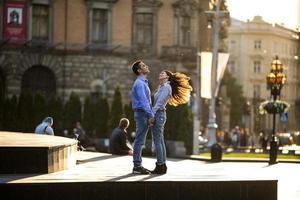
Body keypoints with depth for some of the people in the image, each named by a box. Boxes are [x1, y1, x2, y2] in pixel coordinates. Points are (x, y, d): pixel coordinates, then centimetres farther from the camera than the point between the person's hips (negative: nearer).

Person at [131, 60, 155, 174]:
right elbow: (143, 101, -21)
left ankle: (138, 165, 16)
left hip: (144, 115, 10)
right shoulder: (139, 83, -13)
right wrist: (151, 115, -23)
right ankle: (137, 166, -8)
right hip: (142, 114, -10)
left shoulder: (144, 83, 20)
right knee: (139, 141, -9)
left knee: (140, 141, 12)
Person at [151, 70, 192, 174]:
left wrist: (152, 115, -18)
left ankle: (160, 166, -10)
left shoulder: (166, 87, -9)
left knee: (157, 140, -10)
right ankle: (162, 165, 12)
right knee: (160, 141, 10)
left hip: (159, 115, -10)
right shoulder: (162, 87, 19)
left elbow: (159, 102, -16)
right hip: (159, 115, 10)